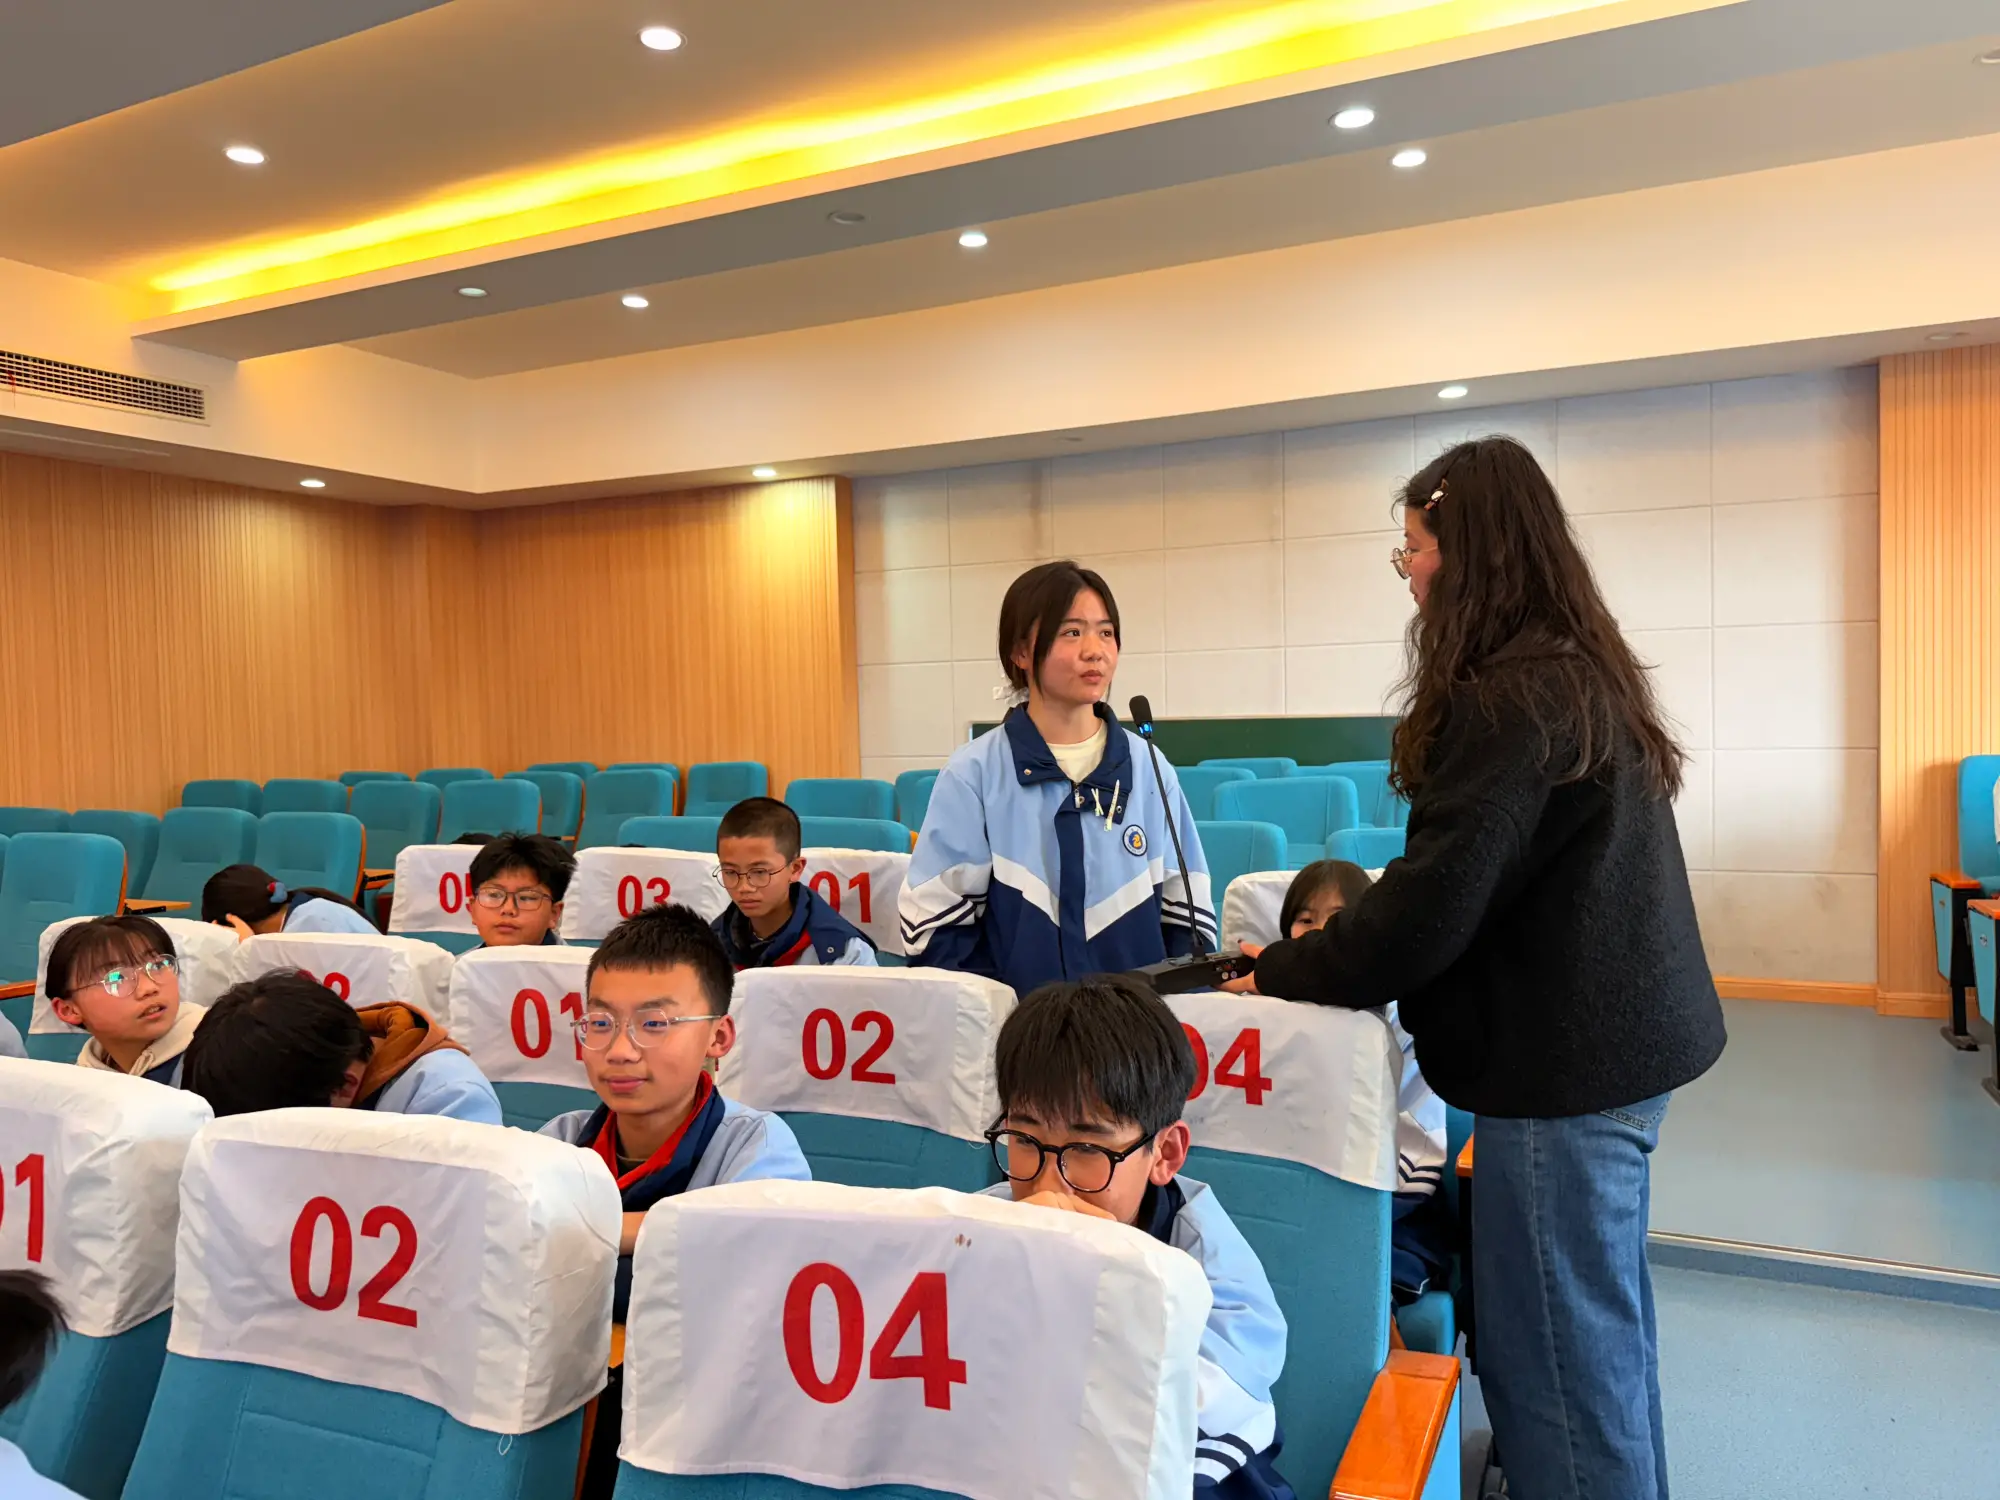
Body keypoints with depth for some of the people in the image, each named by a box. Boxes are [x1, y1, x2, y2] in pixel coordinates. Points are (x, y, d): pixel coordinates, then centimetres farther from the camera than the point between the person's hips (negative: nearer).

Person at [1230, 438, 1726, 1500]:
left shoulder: (1507, 699, -21)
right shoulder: (1585, 672, 10)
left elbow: (1433, 905, -23)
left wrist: (1283, 974, -9)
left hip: (1561, 1058, -10)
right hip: (1624, 1035, 10)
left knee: (1551, 1344, 4)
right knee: (1602, 1323, 24)